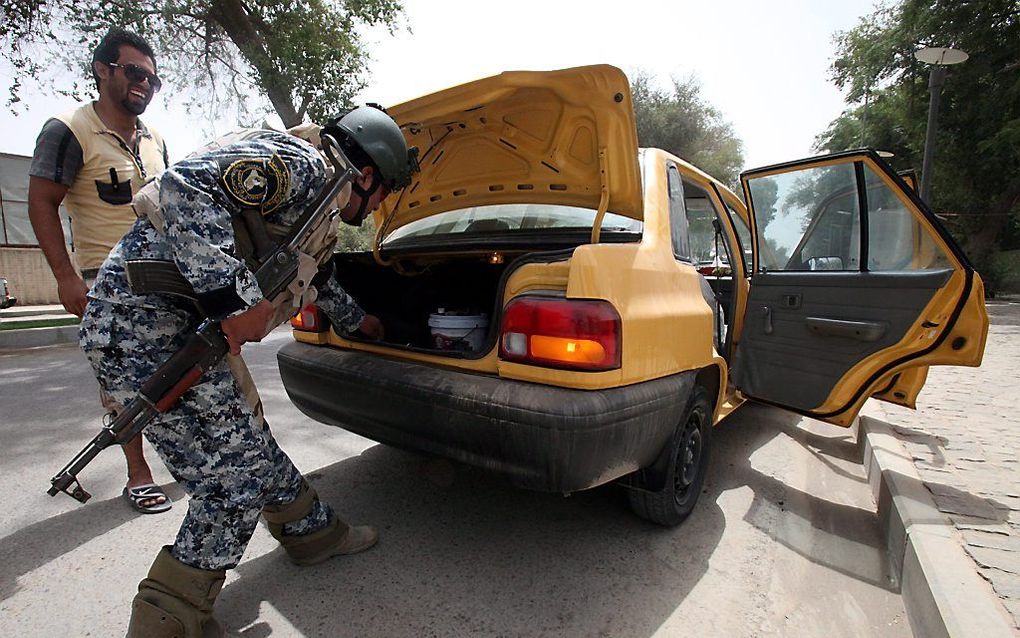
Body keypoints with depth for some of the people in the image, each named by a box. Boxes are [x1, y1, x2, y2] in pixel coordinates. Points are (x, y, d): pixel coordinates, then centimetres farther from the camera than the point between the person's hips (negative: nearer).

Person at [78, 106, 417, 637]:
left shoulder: (320, 214, 19)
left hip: (188, 330, 10)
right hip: (140, 325, -10)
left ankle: (313, 531, 34)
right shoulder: (299, 164, -12)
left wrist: (359, 322, 49)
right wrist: (234, 298, -28)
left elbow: (320, 280, 35)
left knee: (248, 441, 18)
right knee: (238, 473, -5)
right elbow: (185, 184, -25)